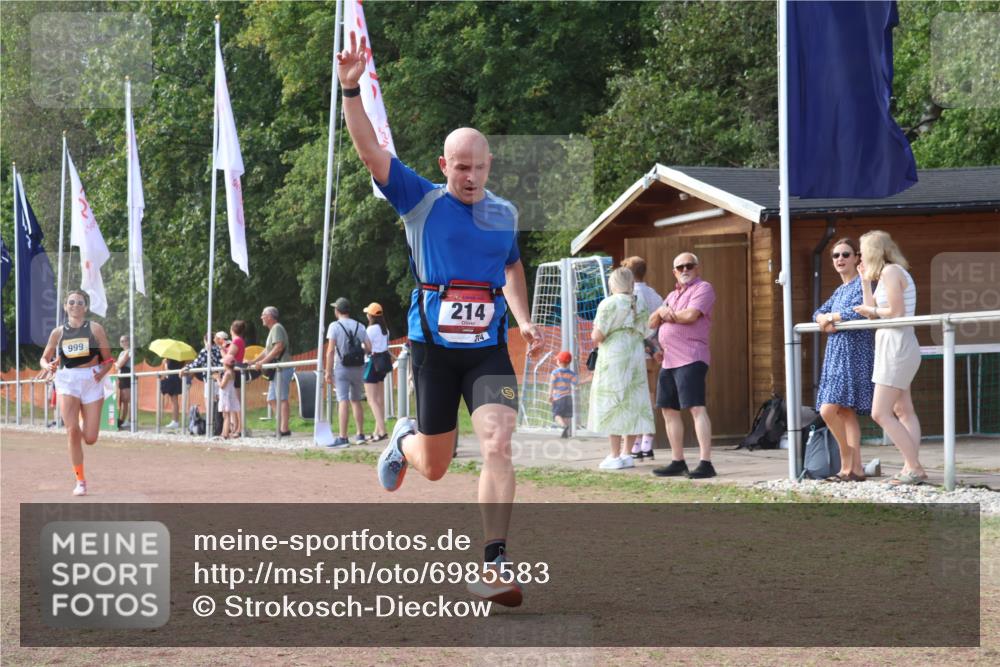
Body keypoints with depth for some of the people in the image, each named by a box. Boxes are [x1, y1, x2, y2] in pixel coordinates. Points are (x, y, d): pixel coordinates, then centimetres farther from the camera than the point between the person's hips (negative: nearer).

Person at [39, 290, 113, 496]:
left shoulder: (95, 329, 1)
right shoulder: (58, 333, 6)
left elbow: (108, 359, 3)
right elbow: (44, 358, 15)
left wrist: (101, 373, -17)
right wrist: (48, 366, -9)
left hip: (92, 381, -1)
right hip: (67, 381, 1)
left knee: (90, 439, -2)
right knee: (72, 431, -16)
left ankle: (84, 422, 38)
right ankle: (80, 481, -5)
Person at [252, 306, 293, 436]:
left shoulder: (277, 328, -9)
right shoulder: (272, 329, 23)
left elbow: (278, 347, -22)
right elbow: (267, 351, 28)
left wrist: (263, 362, -21)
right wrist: (252, 362, 23)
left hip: (282, 369, -11)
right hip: (276, 370, 11)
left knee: (281, 398, -12)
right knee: (272, 399, 11)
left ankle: (284, 429, -15)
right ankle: (282, 425, 10)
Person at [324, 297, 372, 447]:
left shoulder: (335, 326, -7)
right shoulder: (359, 326, 6)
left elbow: (330, 351, -12)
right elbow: (369, 348, 2)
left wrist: (328, 372, -9)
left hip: (341, 368, -4)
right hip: (358, 368, 4)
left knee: (343, 401, -9)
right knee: (356, 401, 17)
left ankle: (343, 438, -15)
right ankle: (360, 434, 21)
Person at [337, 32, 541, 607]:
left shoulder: (505, 213, 8)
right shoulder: (420, 200, -3)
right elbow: (370, 150, -14)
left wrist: (523, 320, 11)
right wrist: (352, 89, -27)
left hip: (489, 348, 2)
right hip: (434, 345, -1)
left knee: (498, 444, -19)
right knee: (435, 467, 10)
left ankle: (496, 564, -17)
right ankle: (404, 441, 49)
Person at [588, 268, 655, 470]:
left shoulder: (609, 304, -10)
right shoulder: (640, 305, 9)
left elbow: (597, 336, -13)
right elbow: (643, 332, 13)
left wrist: (595, 334, 9)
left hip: (613, 357, -6)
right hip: (636, 355, 6)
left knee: (611, 405, -3)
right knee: (631, 404, 10)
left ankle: (615, 456, -5)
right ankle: (626, 453, 10)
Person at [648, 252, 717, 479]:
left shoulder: (703, 288, -2)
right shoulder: (672, 296, 24)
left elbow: (690, 315, -18)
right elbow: (652, 322, 19)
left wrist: (668, 314, 0)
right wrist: (661, 312, -3)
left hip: (690, 358, -9)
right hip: (669, 359, 9)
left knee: (696, 408, -15)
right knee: (669, 409, 10)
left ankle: (705, 463, -19)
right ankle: (677, 462, 17)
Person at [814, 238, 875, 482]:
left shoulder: (862, 284, -6)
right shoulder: (840, 290, 20)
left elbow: (857, 312, -21)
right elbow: (818, 314, 14)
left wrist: (830, 317, -6)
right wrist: (827, 321, -9)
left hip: (854, 353, -9)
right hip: (836, 353, 9)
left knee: (829, 409, -15)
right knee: (846, 413, 5)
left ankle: (848, 461, -4)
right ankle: (855, 468, 5)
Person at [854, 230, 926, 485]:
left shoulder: (891, 272, -14)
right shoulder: (888, 274, 16)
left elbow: (896, 312, -21)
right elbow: (872, 312, 12)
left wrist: (871, 310, -5)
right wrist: (864, 280, 15)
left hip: (897, 346, -11)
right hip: (893, 347, 11)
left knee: (880, 413, -13)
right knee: (904, 412, 9)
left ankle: (915, 468, -15)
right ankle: (911, 468, 7)